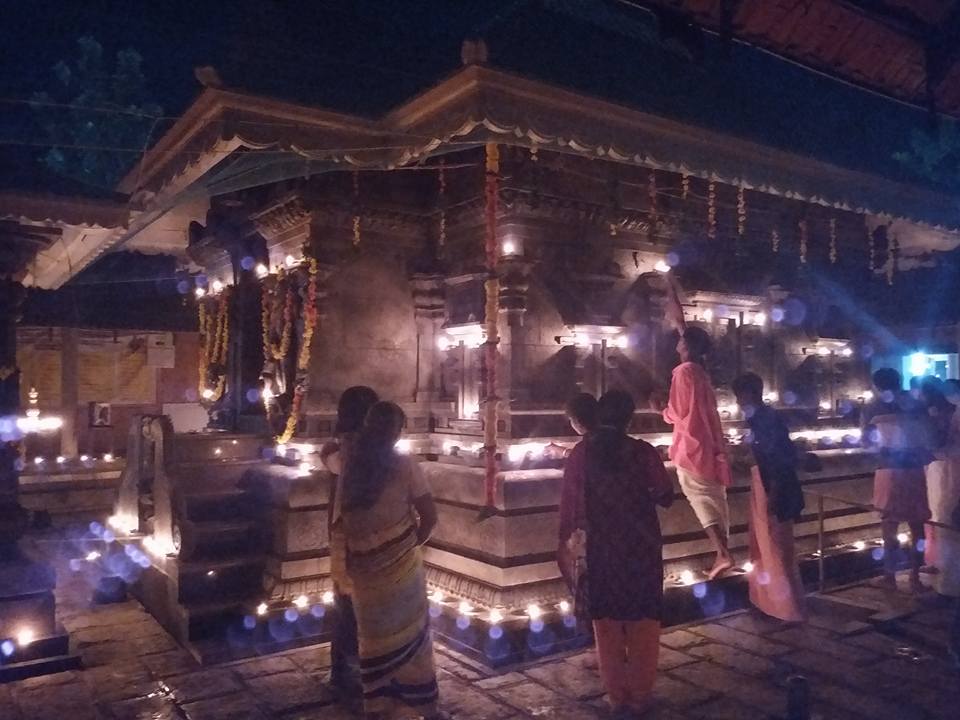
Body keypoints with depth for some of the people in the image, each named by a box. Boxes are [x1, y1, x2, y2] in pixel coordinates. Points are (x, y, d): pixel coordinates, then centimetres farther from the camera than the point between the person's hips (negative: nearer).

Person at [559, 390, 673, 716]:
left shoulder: (581, 452, -7)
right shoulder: (642, 451, -10)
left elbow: (568, 503, -8)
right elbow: (665, 496, -5)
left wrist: (564, 542, 0)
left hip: (601, 549, 1)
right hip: (641, 548, 0)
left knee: (607, 622, 13)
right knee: (642, 621, 13)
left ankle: (617, 696, 21)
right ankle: (639, 695, 20)